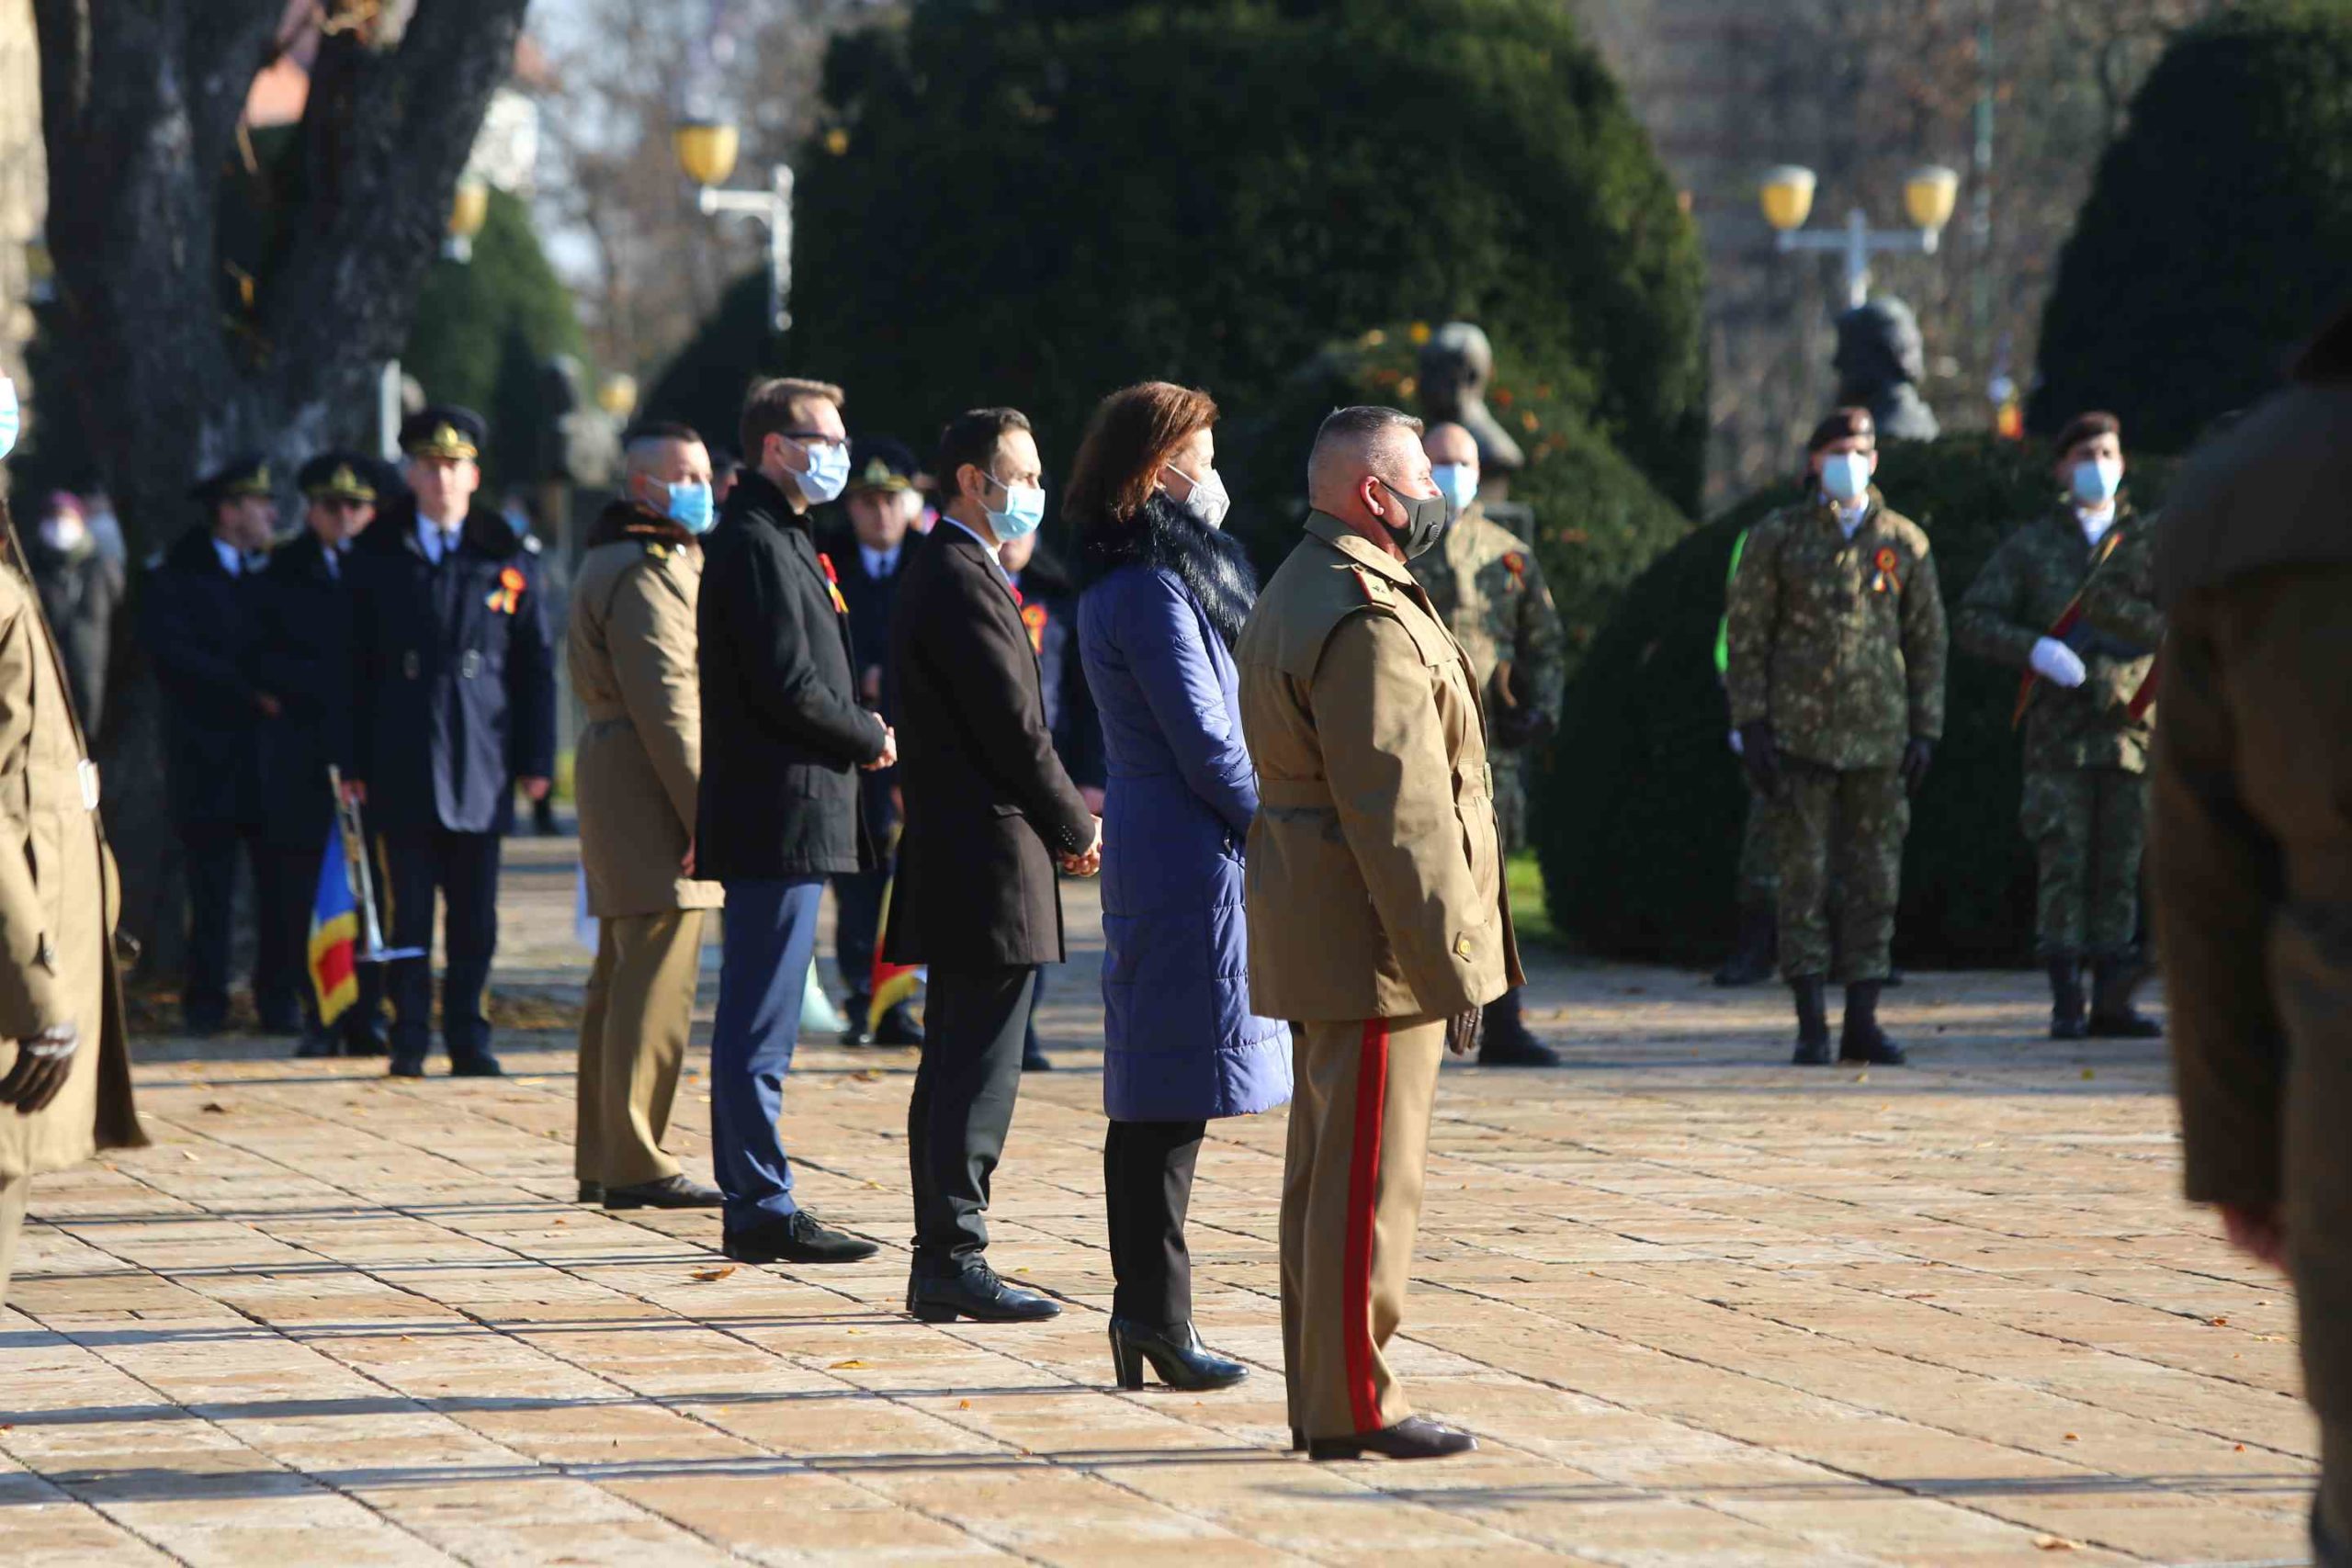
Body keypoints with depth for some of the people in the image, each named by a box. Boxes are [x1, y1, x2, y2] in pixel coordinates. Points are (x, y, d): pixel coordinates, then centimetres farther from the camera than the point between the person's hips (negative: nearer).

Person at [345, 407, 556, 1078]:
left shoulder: (508, 558, 7)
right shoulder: (377, 558, 7)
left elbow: (536, 664, 8)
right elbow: (356, 665, 6)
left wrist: (536, 759, 1)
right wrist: (354, 763, 0)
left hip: (480, 765, 0)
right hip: (402, 767, 0)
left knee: (475, 916, 3)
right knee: (408, 913, 0)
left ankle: (469, 1040, 11)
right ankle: (409, 1039, 6)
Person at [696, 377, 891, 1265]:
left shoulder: (778, 537, 19)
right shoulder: (756, 543, -14)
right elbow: (788, 688, -20)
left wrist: (855, 728, 8)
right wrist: (871, 738, -6)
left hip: (778, 816, 11)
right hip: (780, 816, -11)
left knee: (754, 1024, 12)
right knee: (759, 1029, -7)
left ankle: (751, 1208, 17)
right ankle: (764, 1211, -4)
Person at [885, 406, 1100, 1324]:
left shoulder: (945, 573, 18)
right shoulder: (962, 581, -15)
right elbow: (1014, 727, -16)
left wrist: (1068, 815, 11)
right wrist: (1076, 828, -4)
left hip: (955, 863, 11)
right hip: (989, 863, -11)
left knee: (955, 1068, 11)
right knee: (978, 1071, -7)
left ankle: (940, 1264, 15)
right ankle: (955, 1259, -5)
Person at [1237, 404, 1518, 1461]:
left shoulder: (1295, 596, 16)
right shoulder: (1369, 622, -18)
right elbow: (1398, 811, -22)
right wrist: (1449, 966, -19)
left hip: (1313, 941, 11)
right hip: (1372, 947, -11)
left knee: (1326, 1171, 14)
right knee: (1368, 1179, -5)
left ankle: (1321, 1396, 20)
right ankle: (1353, 1406, -1)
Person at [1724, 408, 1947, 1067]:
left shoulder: (1904, 542, 9)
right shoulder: (1777, 537, 3)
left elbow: (1928, 641, 11)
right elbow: (1747, 636, 2)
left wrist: (1925, 731, 4)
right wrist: (1751, 724, -6)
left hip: (1879, 738, 2)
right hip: (1800, 734, -2)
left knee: (1876, 881, 3)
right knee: (1804, 876, -2)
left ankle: (1862, 1021, 9)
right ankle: (1810, 1024, 2)